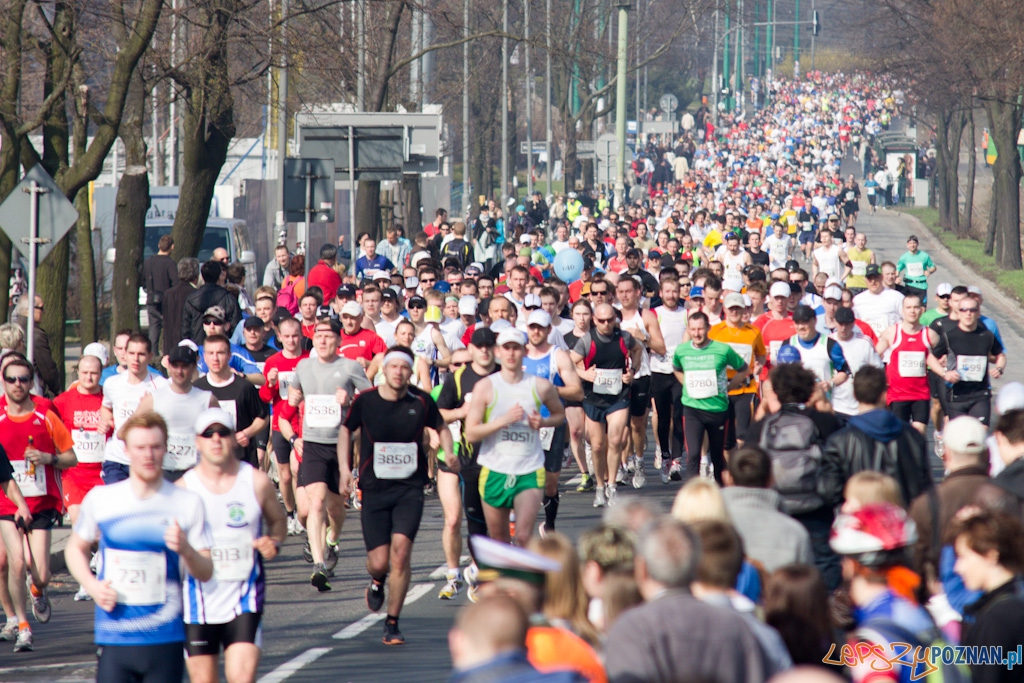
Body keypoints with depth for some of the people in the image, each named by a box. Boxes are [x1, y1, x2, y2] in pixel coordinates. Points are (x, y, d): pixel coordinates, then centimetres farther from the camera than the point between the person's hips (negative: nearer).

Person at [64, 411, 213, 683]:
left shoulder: (188, 503, 0)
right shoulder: (100, 499, 4)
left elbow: (206, 573, 1)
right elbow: (75, 548, 18)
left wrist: (185, 550, -20)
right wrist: (91, 585, 0)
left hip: (165, 639, 0)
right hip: (114, 637, 0)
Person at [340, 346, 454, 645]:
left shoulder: (421, 402, -2)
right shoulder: (365, 401, -3)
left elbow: (441, 428, 17)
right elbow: (346, 430, 13)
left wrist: (449, 453, -2)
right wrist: (344, 468, 3)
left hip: (410, 489, 0)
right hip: (374, 489, 0)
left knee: (401, 550, -16)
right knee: (380, 561, -5)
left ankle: (392, 623, -3)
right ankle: (377, 581, 36)